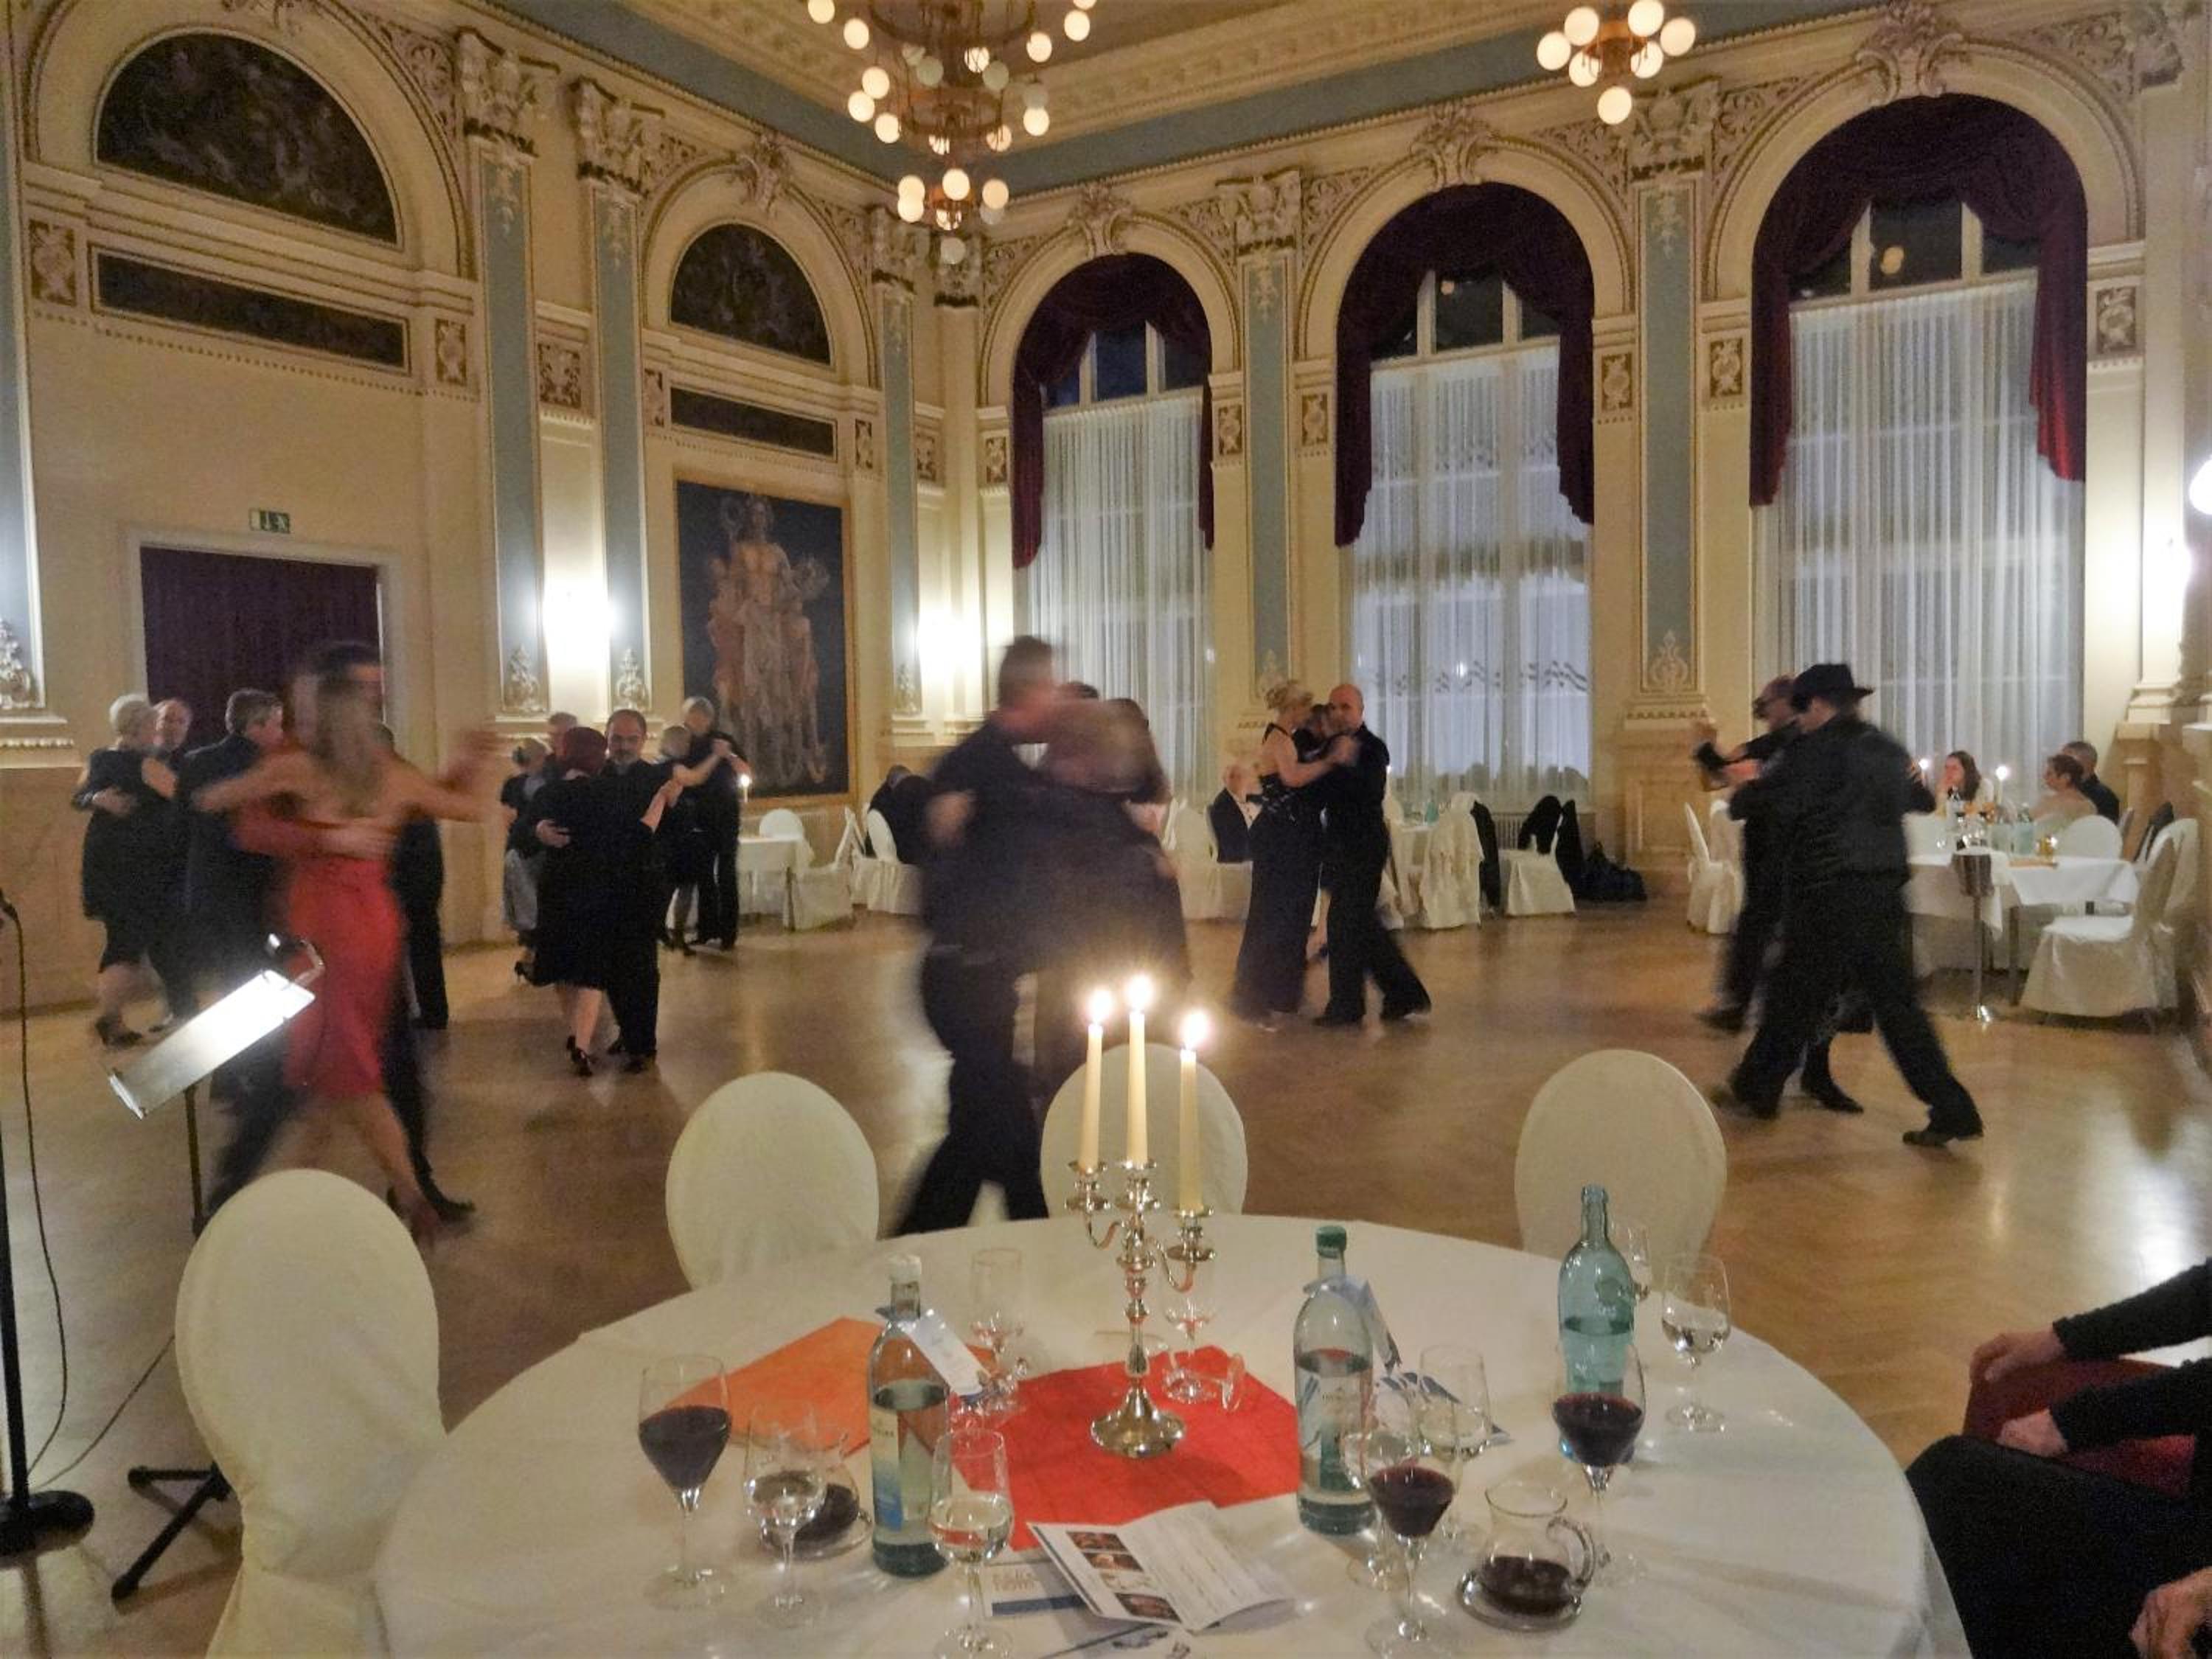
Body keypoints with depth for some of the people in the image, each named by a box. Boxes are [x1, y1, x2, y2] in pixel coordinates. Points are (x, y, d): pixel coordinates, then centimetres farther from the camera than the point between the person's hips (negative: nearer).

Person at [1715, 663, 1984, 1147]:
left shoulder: (1818, 748, -10)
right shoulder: (1888, 749, 13)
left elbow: (1774, 799, -12)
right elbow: (1923, 800, 29)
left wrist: (1745, 786, 9)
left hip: (1830, 894, -7)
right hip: (1885, 893, 7)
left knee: (1794, 997, 6)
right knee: (1896, 1001, 8)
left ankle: (1757, 1088, 20)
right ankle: (1951, 1109, 5)